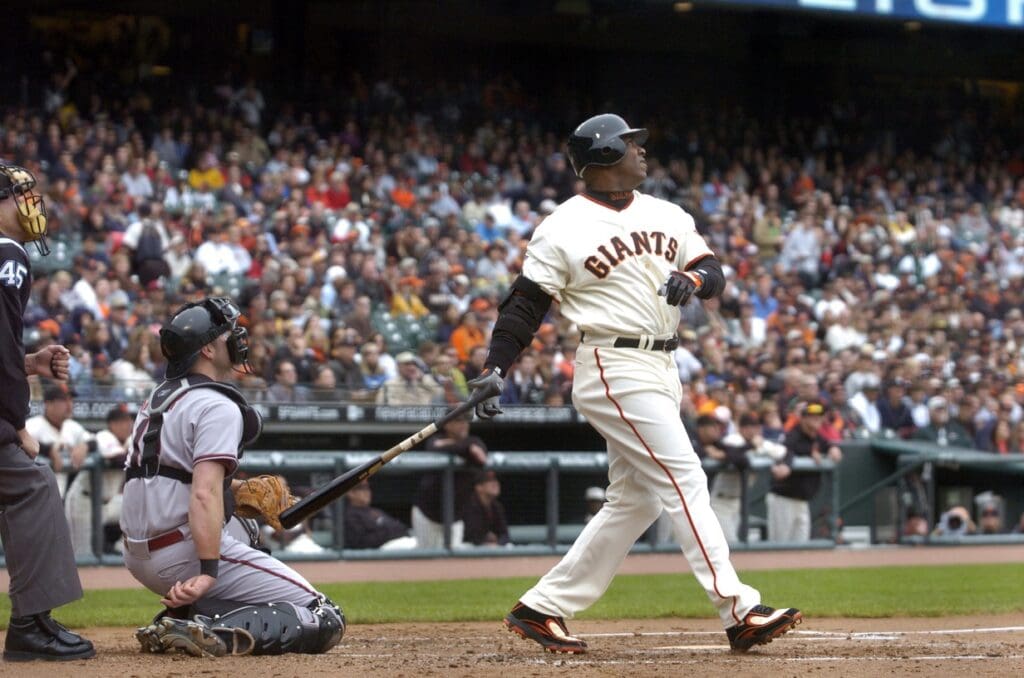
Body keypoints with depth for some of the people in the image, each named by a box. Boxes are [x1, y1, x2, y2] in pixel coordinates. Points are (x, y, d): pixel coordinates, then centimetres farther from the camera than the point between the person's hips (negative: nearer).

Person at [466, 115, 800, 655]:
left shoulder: (668, 216, 14)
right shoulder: (563, 230, -5)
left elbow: (714, 274, 10)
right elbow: (525, 305, -5)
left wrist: (694, 278, -14)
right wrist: (493, 370, -14)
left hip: (662, 370, 8)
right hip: (614, 371, -8)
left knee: (634, 503, 9)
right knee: (684, 481, -14)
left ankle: (540, 608, 16)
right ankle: (738, 611, -16)